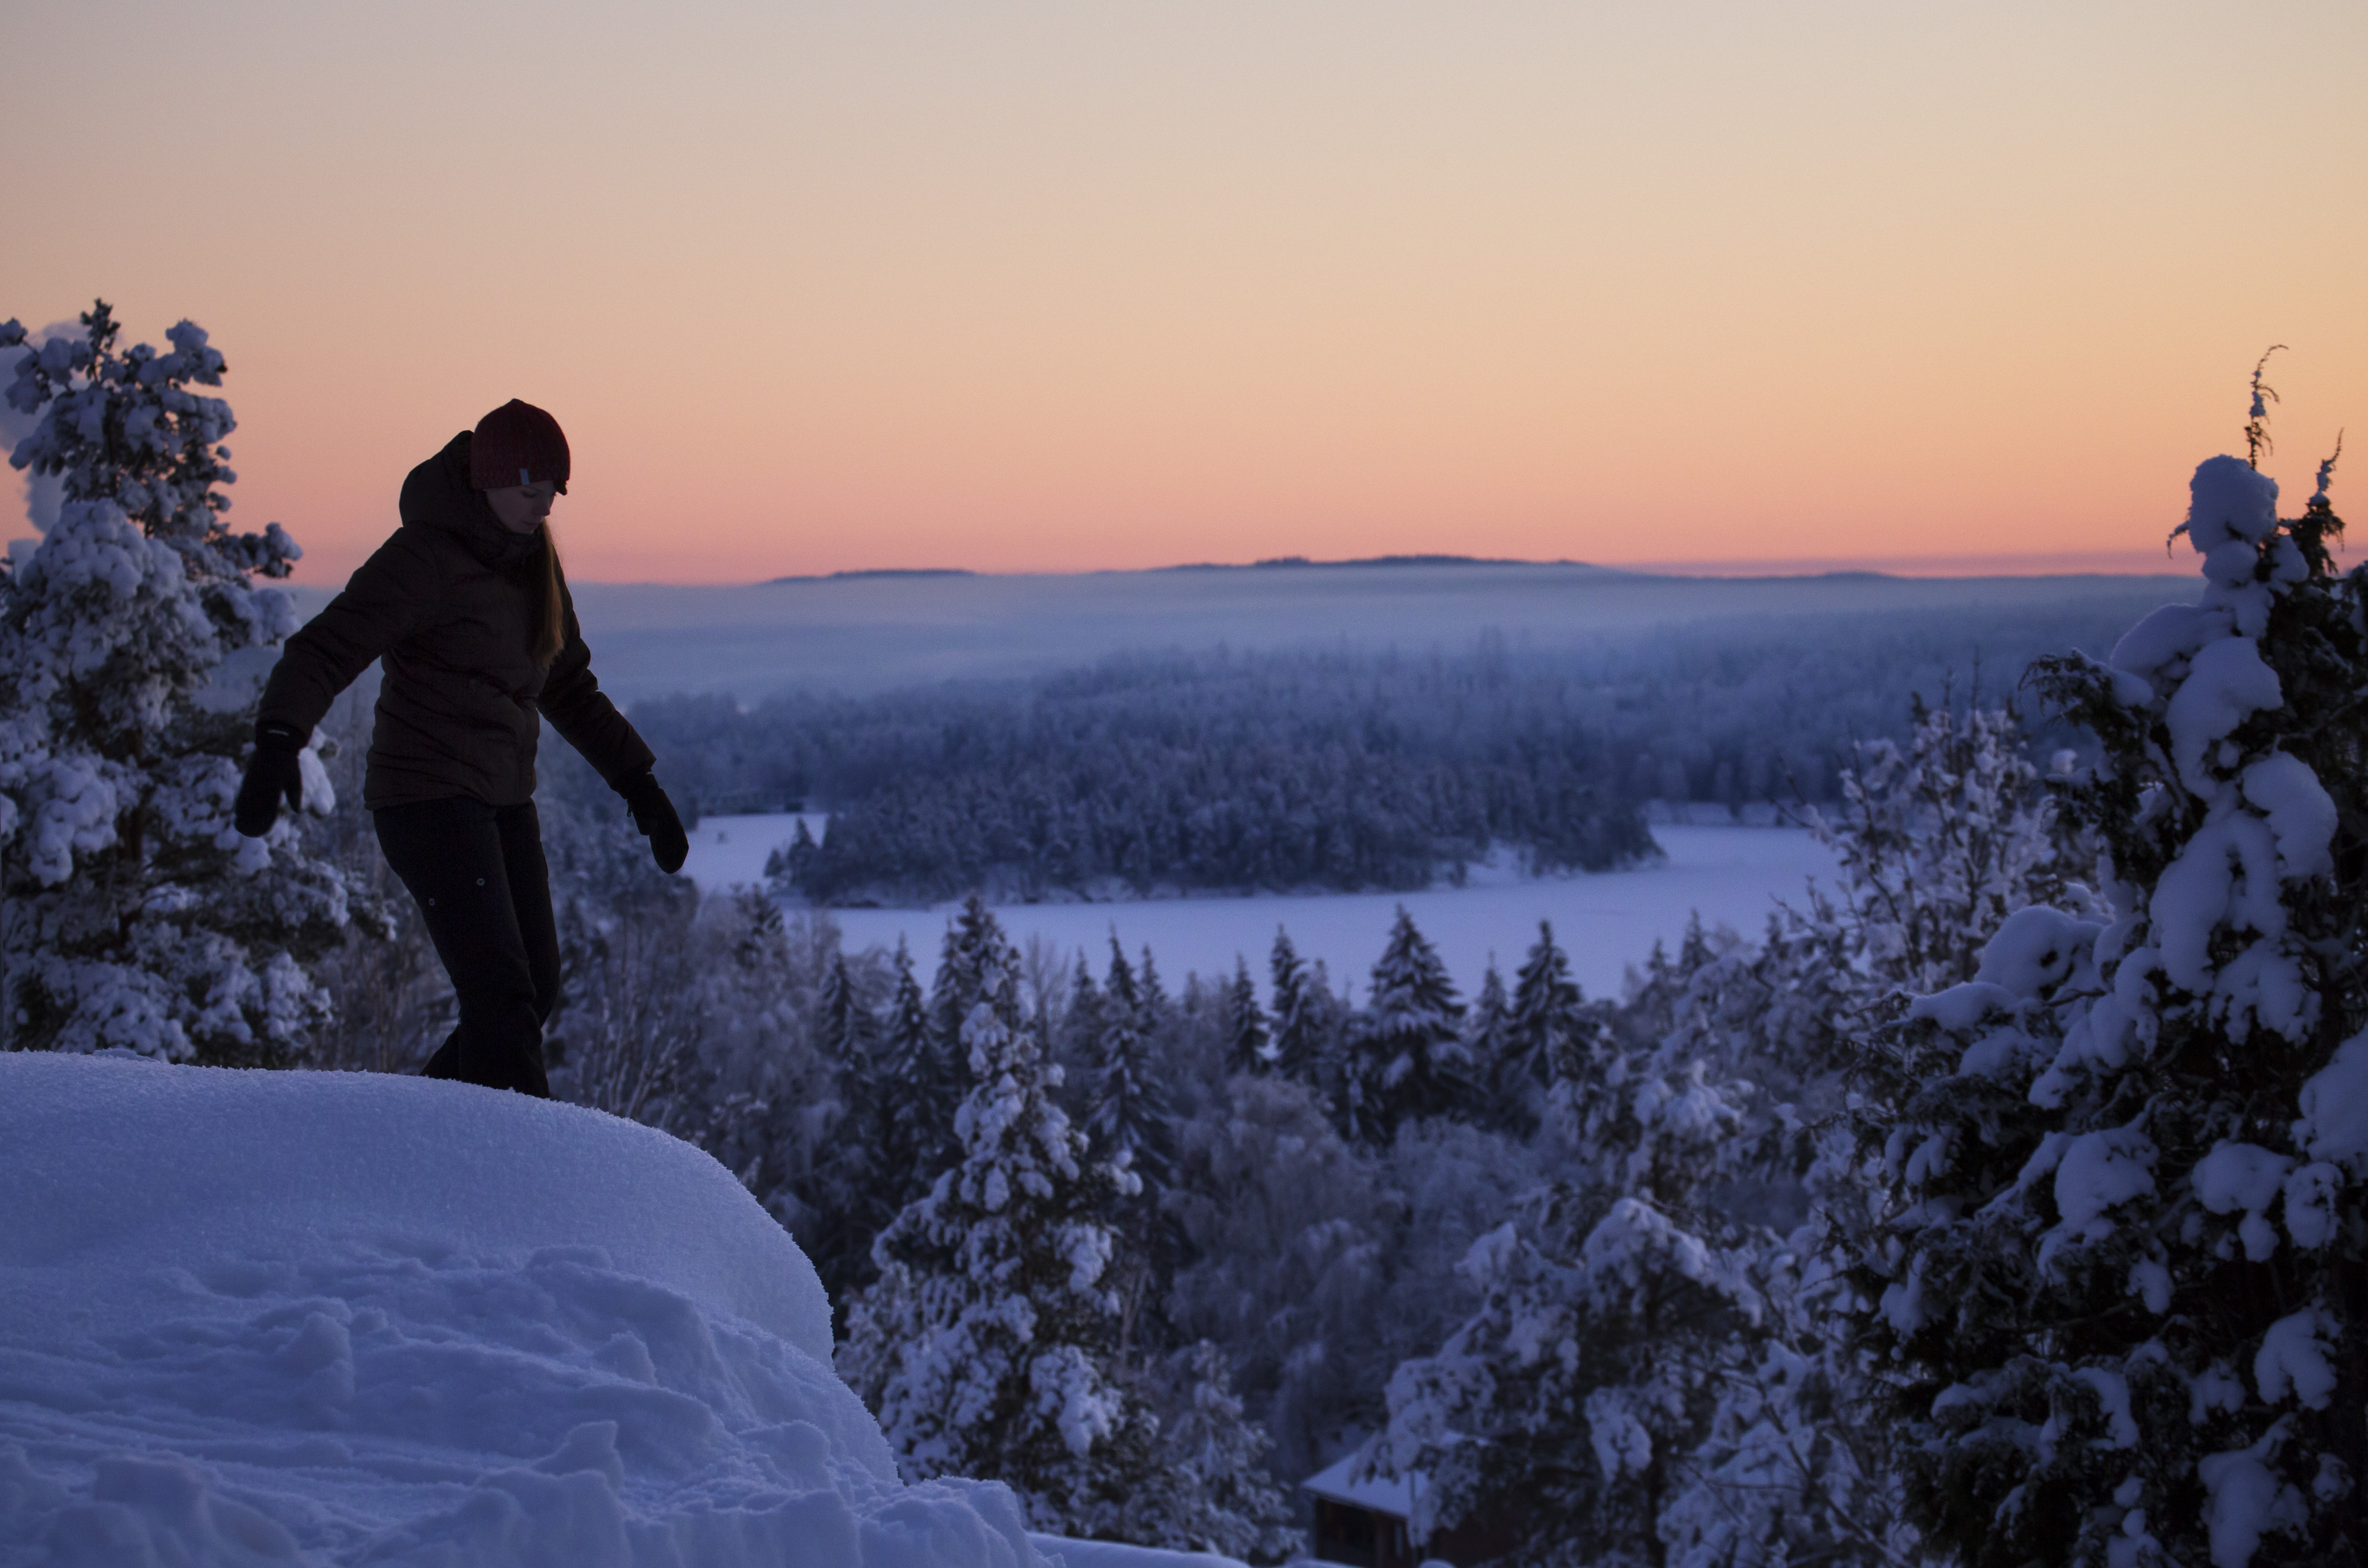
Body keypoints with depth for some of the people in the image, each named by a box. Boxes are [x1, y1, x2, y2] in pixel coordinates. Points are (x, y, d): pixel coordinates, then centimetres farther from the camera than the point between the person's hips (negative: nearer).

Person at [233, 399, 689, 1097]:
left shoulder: (534, 558, 10)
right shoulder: (426, 555, -14)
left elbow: (569, 688, 21)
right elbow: (324, 649, -24)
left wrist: (639, 783, 19)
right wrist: (278, 743, -41)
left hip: (503, 800, 9)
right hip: (430, 797, -8)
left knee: (534, 992, 11)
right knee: (502, 997, -15)